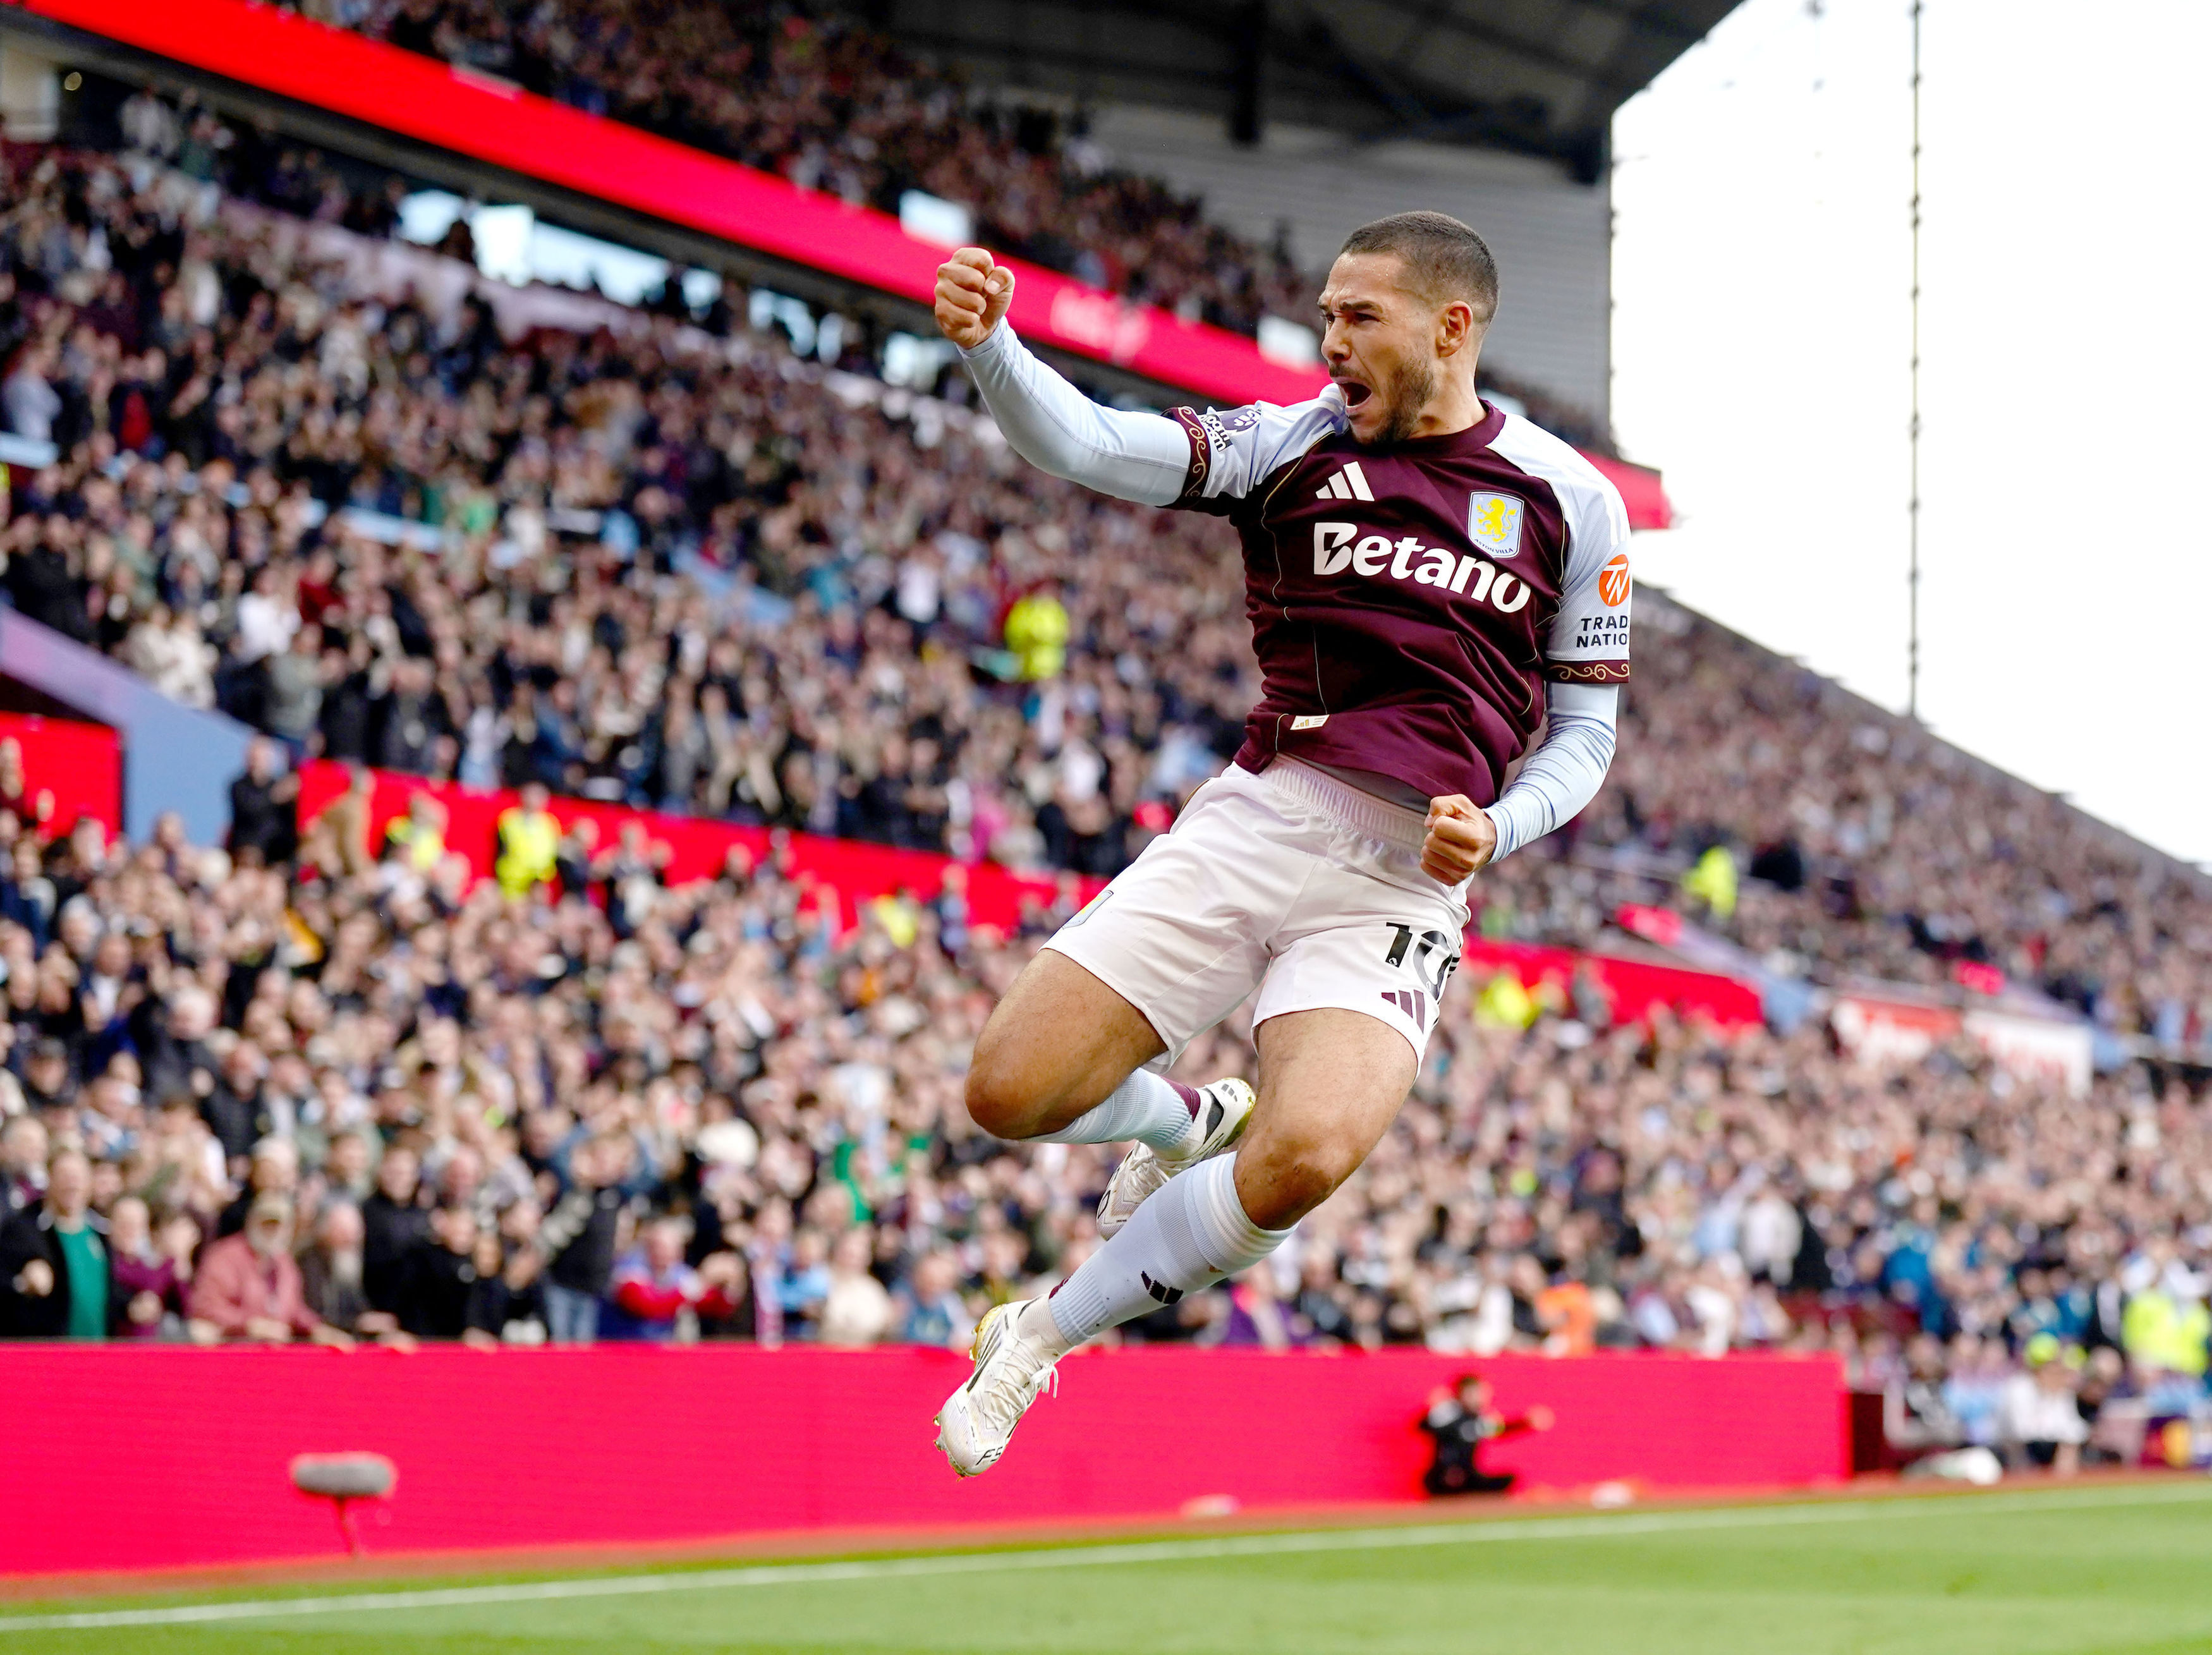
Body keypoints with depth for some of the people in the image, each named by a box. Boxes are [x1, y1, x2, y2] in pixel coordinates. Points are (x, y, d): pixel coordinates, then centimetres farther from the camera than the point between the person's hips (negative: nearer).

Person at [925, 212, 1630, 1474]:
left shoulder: (1571, 501, 7)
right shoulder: (1294, 444, 8)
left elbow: (1585, 730, 12)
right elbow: (1093, 448, -7)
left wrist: (1497, 829, -8)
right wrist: (989, 345, -26)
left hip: (1408, 882, -2)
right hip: (1255, 822, 2)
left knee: (1304, 1157, -29)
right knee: (1012, 1090, -11)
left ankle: (1044, 1335, -5)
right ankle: (1191, 1124, 26)